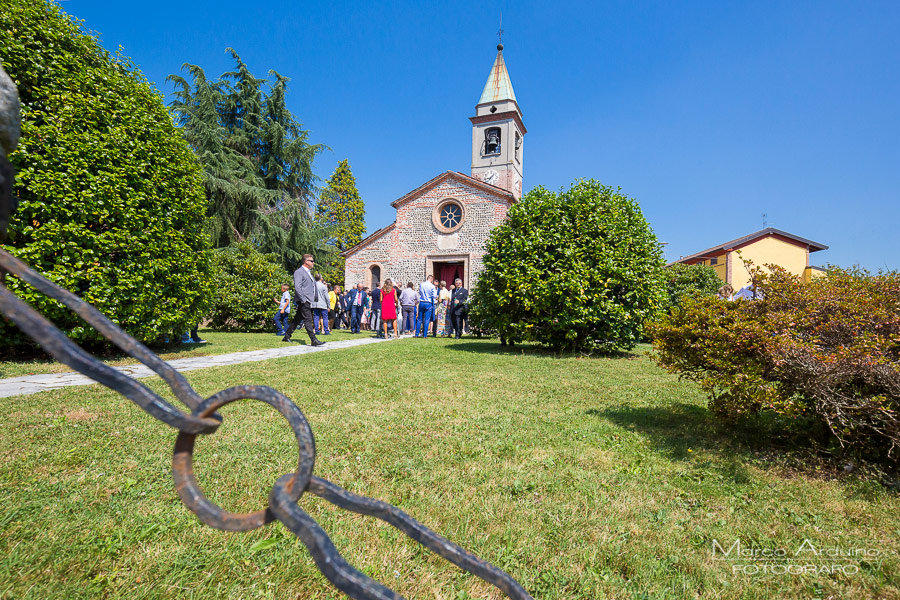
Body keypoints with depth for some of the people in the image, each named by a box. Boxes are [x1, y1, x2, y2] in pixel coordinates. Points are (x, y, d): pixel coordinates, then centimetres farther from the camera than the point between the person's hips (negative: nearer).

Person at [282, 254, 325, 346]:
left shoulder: (309, 272, 22)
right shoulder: (299, 272, -7)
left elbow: (313, 286, 28)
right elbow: (297, 287, -16)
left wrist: (316, 298, 17)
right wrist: (303, 300, -20)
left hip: (308, 301, 9)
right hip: (303, 301, -9)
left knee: (297, 320, 13)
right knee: (308, 319, -11)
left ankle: (286, 337, 21)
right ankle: (313, 340, -13)